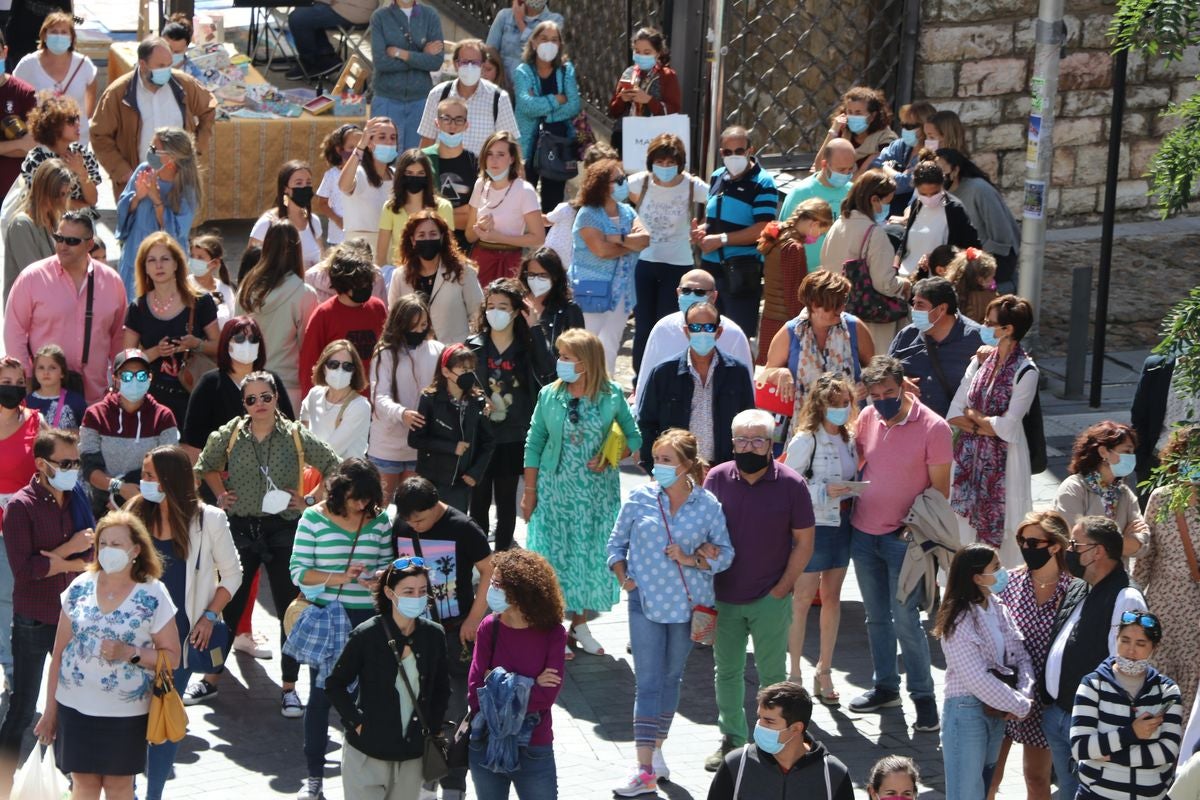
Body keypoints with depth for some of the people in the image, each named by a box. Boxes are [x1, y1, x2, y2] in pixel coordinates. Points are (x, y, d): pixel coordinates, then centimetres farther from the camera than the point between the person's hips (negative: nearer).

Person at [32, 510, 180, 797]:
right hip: (75, 706, 2)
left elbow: (172, 657, -5)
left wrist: (129, 653, -21)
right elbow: (59, 653, 5)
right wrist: (50, 709, 6)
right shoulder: (80, 588, -1)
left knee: (119, 784, 10)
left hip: (126, 711, -2)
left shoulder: (153, 596, -9)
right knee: (83, 783, 8)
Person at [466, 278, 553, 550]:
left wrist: (535, 329, -22)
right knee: (479, 498, 4)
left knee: (506, 498, 9)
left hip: (512, 438, 0)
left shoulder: (528, 348, -1)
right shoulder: (473, 346, 2)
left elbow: (548, 372, -19)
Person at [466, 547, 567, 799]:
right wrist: (528, 686, -14)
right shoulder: (489, 627, -7)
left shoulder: (552, 634, -11)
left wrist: (496, 687, -13)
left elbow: (548, 695, -17)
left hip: (534, 751, -2)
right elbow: (475, 692, -11)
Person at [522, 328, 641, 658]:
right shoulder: (550, 395, -3)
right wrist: (529, 491, 1)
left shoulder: (612, 396, -5)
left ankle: (580, 624, 23)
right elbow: (534, 444, 3)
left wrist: (611, 456, -13)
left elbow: (633, 436, 5)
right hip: (555, 488, 0)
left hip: (597, 491, 0)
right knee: (555, 554, 3)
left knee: (592, 553, 7)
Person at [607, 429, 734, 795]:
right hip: (646, 601, -1)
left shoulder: (707, 504, -5)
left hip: (687, 602, 1)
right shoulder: (640, 498, -4)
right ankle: (646, 769, -6)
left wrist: (691, 559, -16)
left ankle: (656, 749, 30)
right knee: (648, 683, -5)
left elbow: (725, 553, -1)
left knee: (671, 677, 14)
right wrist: (625, 580, -5)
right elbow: (616, 543, 7)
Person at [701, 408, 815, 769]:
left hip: (770, 600, -3)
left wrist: (781, 589, -7)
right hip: (724, 597, 3)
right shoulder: (717, 478, -2)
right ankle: (732, 739, 28)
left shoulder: (790, 484, -9)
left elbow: (803, 542, -3)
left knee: (771, 674, 6)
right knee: (727, 671, 13)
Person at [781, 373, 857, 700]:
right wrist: (824, 492, -23)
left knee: (832, 597, 12)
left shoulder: (849, 438, 7)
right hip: (813, 526, -6)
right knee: (802, 599, -1)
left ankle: (824, 671, 21)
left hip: (841, 524, 7)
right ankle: (794, 673, 7)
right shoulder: (805, 440, -13)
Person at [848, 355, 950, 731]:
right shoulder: (868, 417, 1)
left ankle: (923, 695, 5)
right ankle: (885, 686, 28)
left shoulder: (933, 428, -13)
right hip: (863, 531, 5)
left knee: (905, 618, -6)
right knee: (876, 616, 15)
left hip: (903, 537, -5)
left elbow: (940, 489, -9)